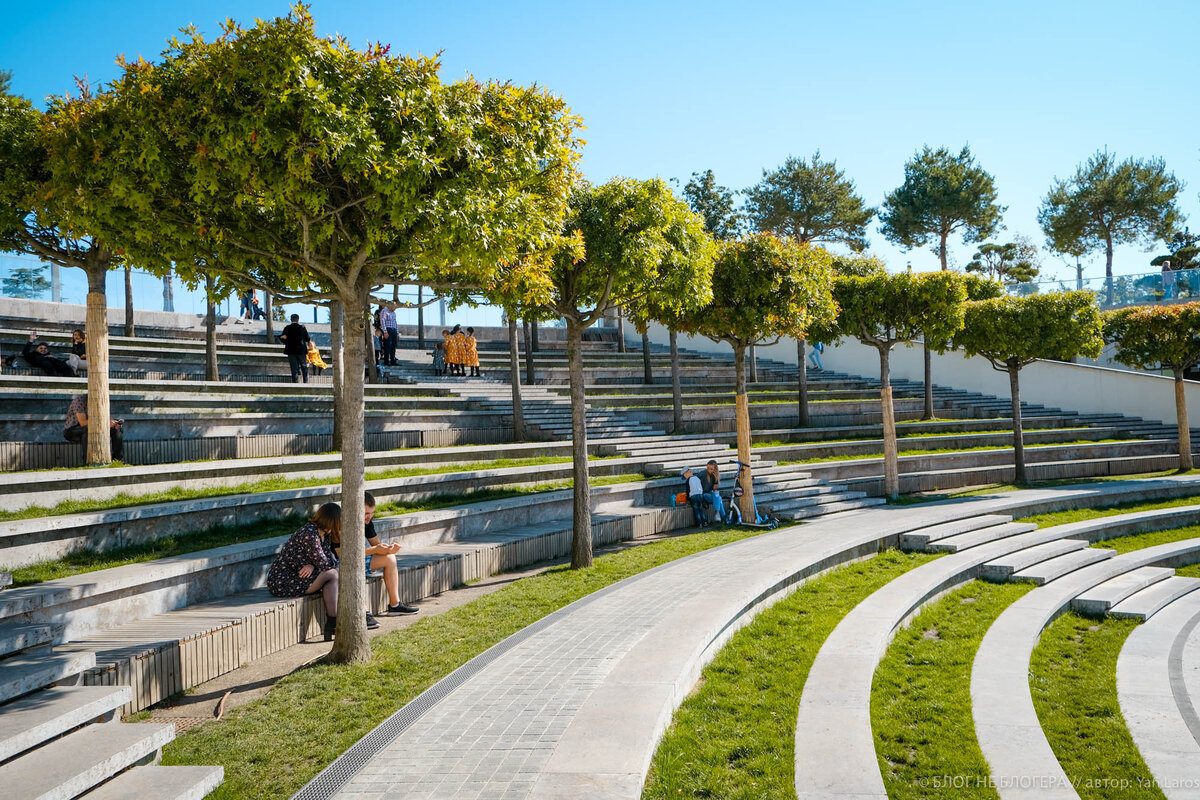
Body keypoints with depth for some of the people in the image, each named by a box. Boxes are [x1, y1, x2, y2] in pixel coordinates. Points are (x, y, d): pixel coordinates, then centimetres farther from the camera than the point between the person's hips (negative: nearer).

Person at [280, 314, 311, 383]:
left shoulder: (287, 328, -2)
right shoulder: (302, 328, -4)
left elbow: (283, 340, -1)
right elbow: (307, 339, 1)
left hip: (291, 351, 1)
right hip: (301, 351, -1)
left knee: (294, 370, 3)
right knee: (304, 368, 8)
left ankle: (295, 383, -1)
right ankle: (306, 383, 1)